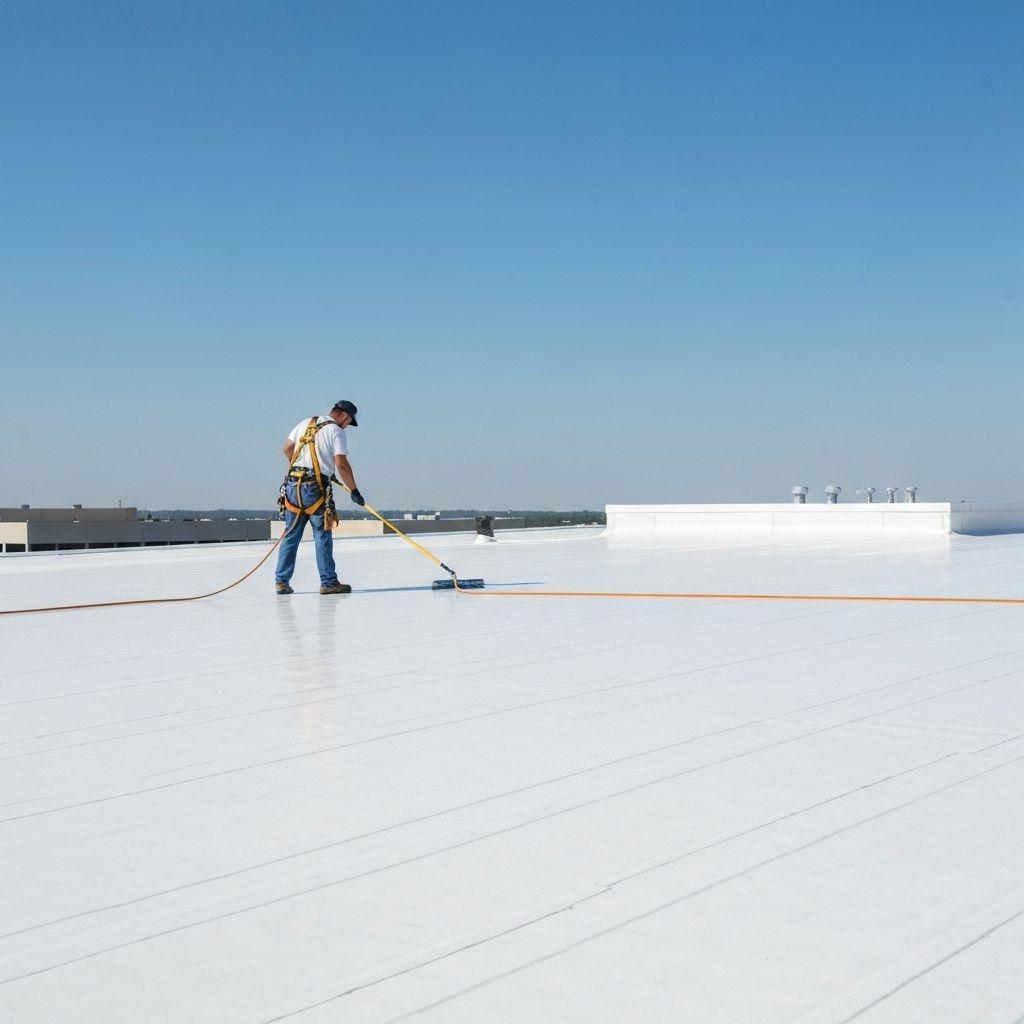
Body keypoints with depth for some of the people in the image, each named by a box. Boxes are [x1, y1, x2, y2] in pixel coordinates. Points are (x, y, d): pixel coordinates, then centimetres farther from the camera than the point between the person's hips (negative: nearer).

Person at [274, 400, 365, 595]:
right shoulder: (337, 432, -2)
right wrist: (354, 491, -5)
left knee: (291, 535, 10)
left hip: (292, 484, 6)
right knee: (323, 536, 2)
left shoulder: (305, 423, 16)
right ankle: (328, 582, 4)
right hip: (315, 488, -6)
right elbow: (341, 464, -12)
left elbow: (287, 448, 22)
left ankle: (282, 581, 11)